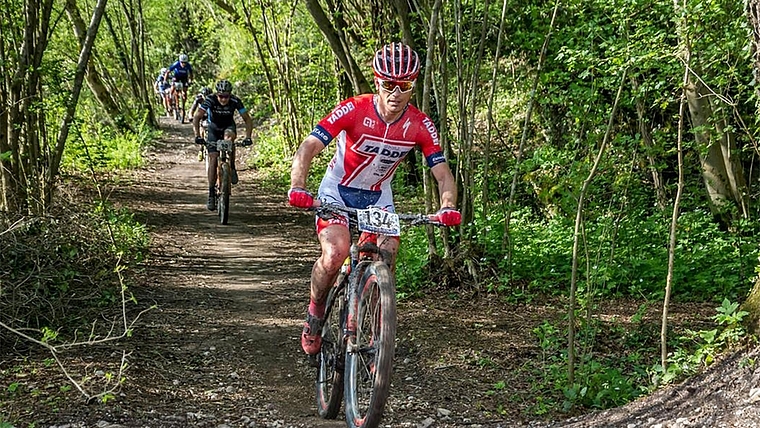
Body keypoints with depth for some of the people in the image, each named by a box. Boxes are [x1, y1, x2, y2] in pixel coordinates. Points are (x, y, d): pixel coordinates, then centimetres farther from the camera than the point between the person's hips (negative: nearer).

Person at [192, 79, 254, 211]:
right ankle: (211, 193, -7)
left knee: (229, 137, -37)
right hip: (213, 127, 0)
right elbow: (196, 117, -31)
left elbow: (248, 119, -23)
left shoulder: (235, 101, -27)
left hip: (228, 126, 0)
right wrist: (198, 136, -43)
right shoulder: (210, 100, -28)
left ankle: (232, 169, -17)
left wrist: (248, 137, -36)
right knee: (213, 158, -12)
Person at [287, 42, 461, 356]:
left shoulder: (420, 126, -14)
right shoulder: (354, 110, -24)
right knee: (335, 254, -27)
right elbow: (308, 149, -28)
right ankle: (314, 313, 1)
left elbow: (443, 174, -13)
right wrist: (297, 188, -45)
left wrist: (448, 207, -34)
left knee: (387, 261, -14)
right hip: (337, 191, -3)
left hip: (377, 196, 3)